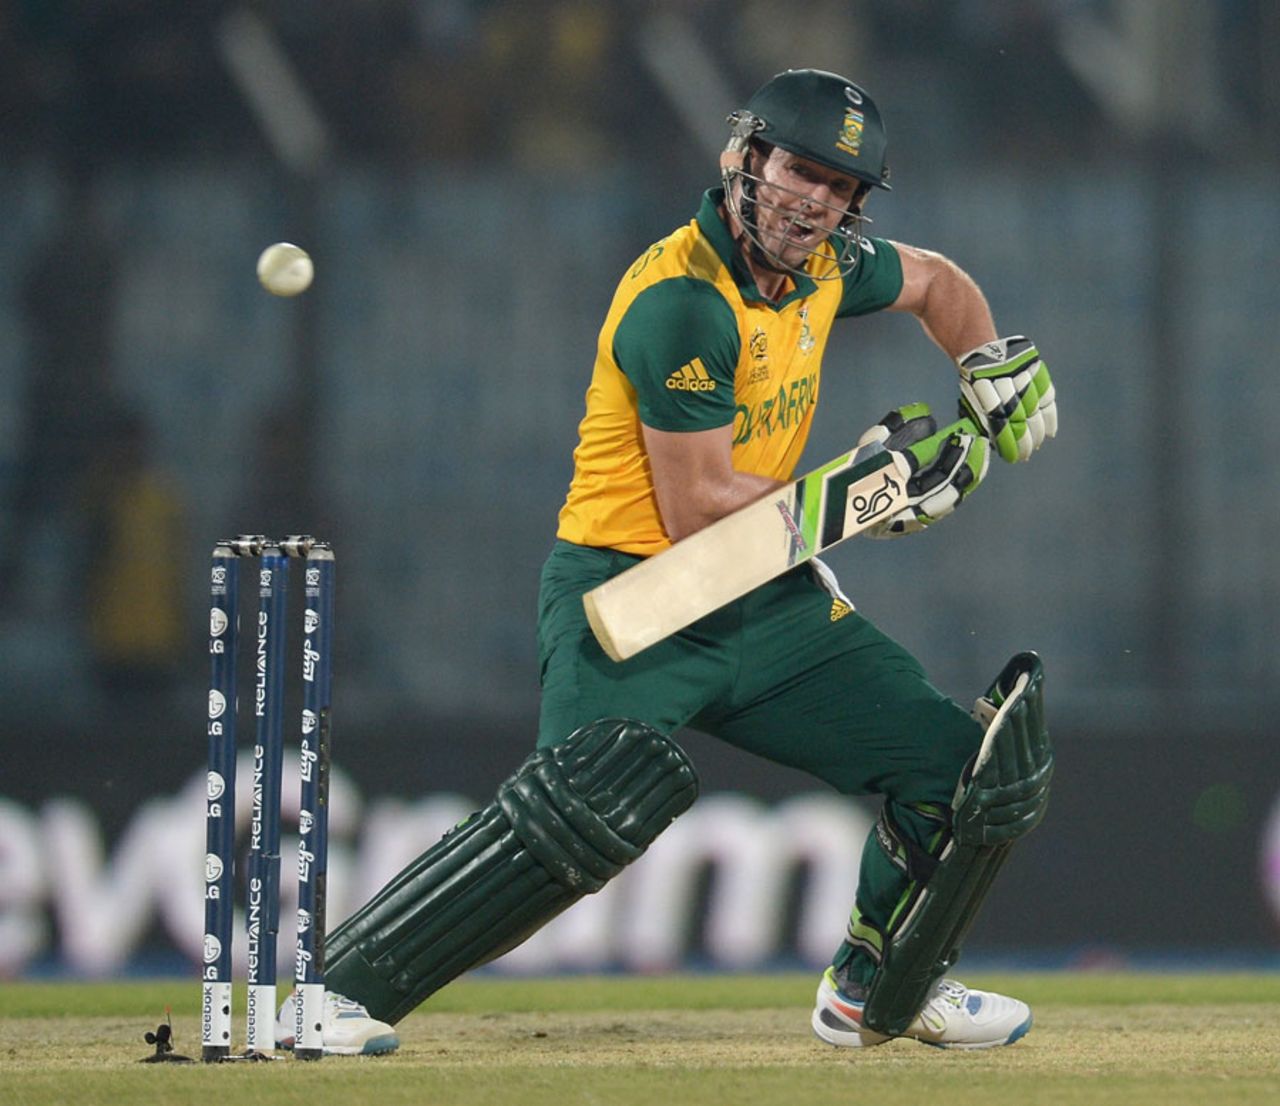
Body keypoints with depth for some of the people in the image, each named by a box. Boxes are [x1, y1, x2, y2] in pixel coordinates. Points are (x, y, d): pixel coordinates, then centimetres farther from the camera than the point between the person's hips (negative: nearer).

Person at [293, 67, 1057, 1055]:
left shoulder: (823, 266, 6)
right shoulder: (684, 299, -20)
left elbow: (934, 282, 31)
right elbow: (699, 509, -21)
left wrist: (998, 372, 16)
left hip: (767, 605, 8)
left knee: (973, 769, 5)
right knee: (593, 803, -34)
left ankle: (879, 995, 29)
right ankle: (332, 993, -28)